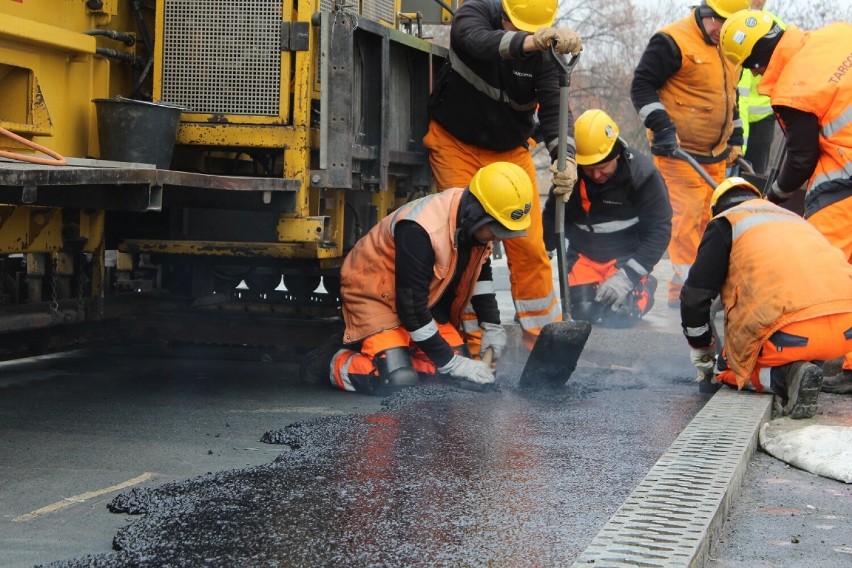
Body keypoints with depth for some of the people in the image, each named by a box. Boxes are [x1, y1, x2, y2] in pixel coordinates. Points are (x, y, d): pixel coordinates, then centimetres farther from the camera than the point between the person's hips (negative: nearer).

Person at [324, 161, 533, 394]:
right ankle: (342, 363, 2)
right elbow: (411, 306, -30)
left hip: (426, 297, 8)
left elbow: (481, 273, 11)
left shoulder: (474, 223, -10)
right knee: (398, 380, -26)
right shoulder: (420, 231, -35)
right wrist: (449, 362, -25)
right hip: (373, 293, -8)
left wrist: (492, 326, 3)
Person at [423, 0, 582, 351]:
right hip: (455, 144, -2)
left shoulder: (546, 53, -14)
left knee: (529, 246, -3)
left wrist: (565, 159, -41)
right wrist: (531, 42, -62)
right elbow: (478, 43, -43)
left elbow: (554, 108, -22)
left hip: (511, 150, 2)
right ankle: (476, 342, -1)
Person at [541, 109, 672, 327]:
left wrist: (627, 276, -25)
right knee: (582, 312, -18)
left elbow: (659, 230, -17)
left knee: (619, 314, -22)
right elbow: (552, 219, 3)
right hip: (584, 257, 2)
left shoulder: (642, 174, -19)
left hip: (628, 257, -2)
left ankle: (643, 288, 12)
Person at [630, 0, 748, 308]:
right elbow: (642, 85, -13)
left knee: (713, 219, 11)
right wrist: (661, 126, -22)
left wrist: (735, 138, 23)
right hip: (679, 151, -8)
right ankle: (684, 289, -9)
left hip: (716, 155, 8)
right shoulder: (672, 41, -12)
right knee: (687, 218, -12)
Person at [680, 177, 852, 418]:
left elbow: (694, 296, 12)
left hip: (793, 332, -6)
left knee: (729, 369, 19)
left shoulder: (724, 224, 15)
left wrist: (700, 349, 28)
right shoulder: (794, 218, 33)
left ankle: (786, 376, -8)